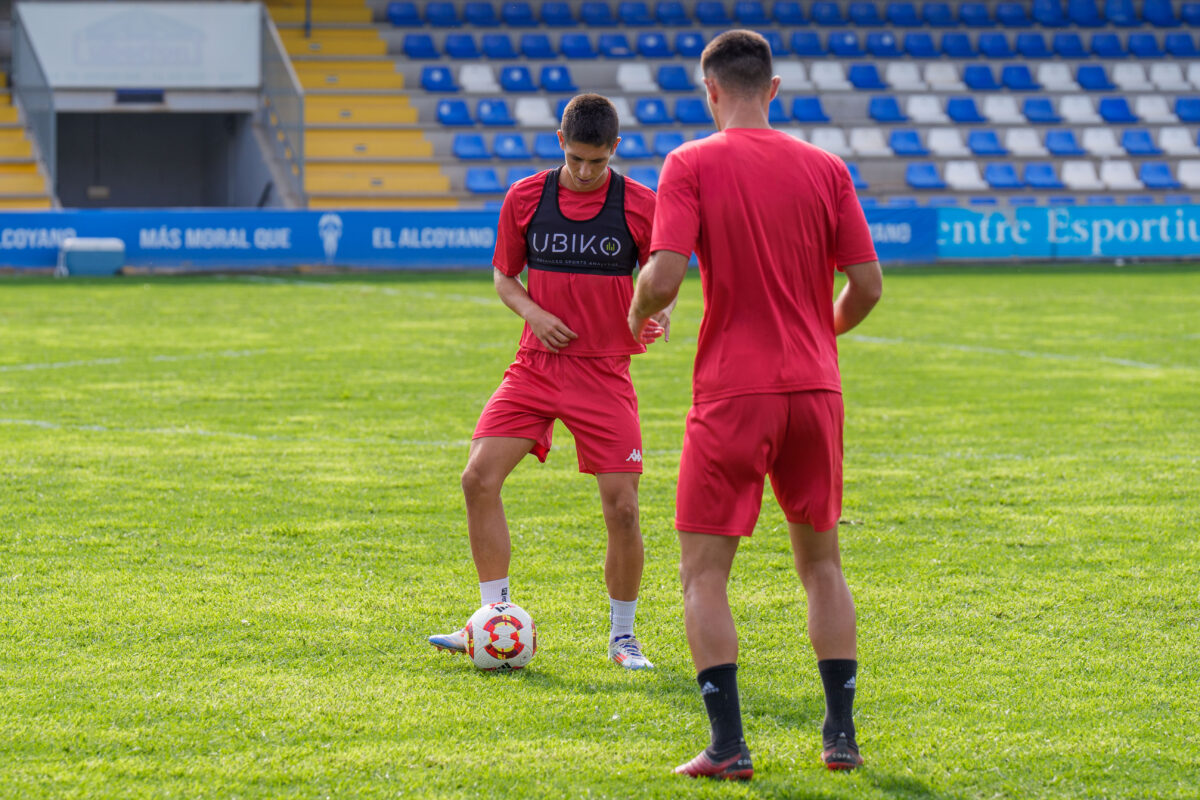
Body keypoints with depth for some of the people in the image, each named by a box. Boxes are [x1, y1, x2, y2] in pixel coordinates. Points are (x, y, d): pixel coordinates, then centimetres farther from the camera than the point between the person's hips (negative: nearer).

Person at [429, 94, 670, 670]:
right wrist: (532, 312, -9)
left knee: (622, 507, -8)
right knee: (479, 478, -10)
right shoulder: (525, 198, 1)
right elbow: (504, 275, 11)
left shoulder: (640, 206, -4)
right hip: (536, 364, 2)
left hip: (605, 373, -2)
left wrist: (656, 315, -17)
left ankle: (622, 634, 11)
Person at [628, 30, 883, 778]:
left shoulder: (691, 165, -6)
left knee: (704, 571, 3)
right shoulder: (825, 168, 4)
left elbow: (664, 277, -16)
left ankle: (728, 745, -6)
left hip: (732, 391, -4)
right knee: (821, 561, 17)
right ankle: (842, 734, 13)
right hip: (815, 389, 4)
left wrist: (637, 316, 6)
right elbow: (868, 285, 4)